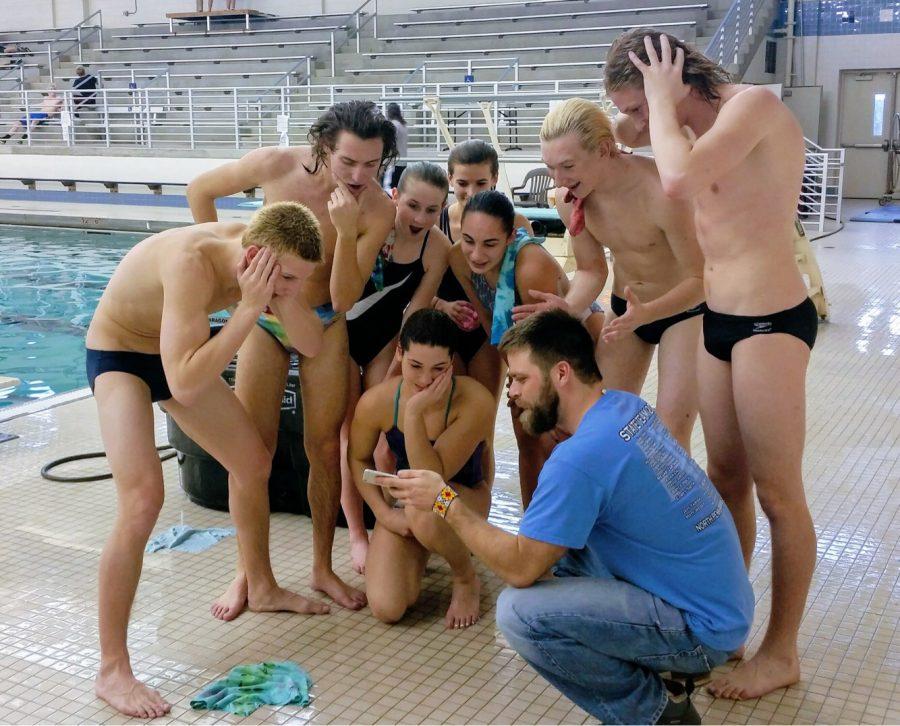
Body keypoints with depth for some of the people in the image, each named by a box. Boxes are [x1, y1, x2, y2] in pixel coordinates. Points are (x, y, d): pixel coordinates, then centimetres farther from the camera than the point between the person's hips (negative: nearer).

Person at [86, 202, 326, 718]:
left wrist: (284, 294, -29)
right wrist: (251, 307, -44)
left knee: (254, 462, 15)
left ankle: (262, 588, 39)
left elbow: (312, 346, -13)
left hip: (175, 351, 8)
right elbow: (185, 385, -46)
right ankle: (112, 670, -12)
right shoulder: (193, 261, -39)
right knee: (143, 499, -24)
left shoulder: (265, 253, -16)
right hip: (117, 352, -8)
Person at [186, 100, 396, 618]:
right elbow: (201, 189, -2)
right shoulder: (275, 165, -21)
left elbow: (344, 299, -22)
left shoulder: (378, 210, -21)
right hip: (263, 312, 0)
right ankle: (247, 572, 16)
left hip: (325, 324, 0)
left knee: (325, 448, 4)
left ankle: (323, 568, 21)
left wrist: (346, 231, -35)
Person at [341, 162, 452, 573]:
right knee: (349, 429, -2)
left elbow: (415, 313, -12)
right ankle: (356, 534, 5)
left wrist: (396, 369, -12)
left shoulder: (437, 248, -17)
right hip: (341, 330, -2)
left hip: (386, 338, 2)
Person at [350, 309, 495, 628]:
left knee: (424, 511, -41)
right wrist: (384, 513, -9)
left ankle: (467, 580, -7)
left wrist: (414, 413, -40)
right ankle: (419, 551, 20)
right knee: (387, 608, -16)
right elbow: (359, 459, 2)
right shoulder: (376, 401, -20)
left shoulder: (475, 401, -29)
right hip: (403, 501, 3)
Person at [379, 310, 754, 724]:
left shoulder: (580, 457, -25)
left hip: (704, 629, -9)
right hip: (718, 594, 9)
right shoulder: (630, 407, 3)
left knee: (519, 612, -21)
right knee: (553, 541, 16)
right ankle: (645, 676, 17)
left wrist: (445, 501, -13)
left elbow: (519, 568, -20)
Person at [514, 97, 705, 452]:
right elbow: (592, 269, -1)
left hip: (686, 307, -5)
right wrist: (567, 308, -21)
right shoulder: (569, 199, -15)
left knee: (672, 435, -11)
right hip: (626, 306, 6)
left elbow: (699, 278, -26)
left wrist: (645, 314, -42)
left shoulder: (661, 192, -34)